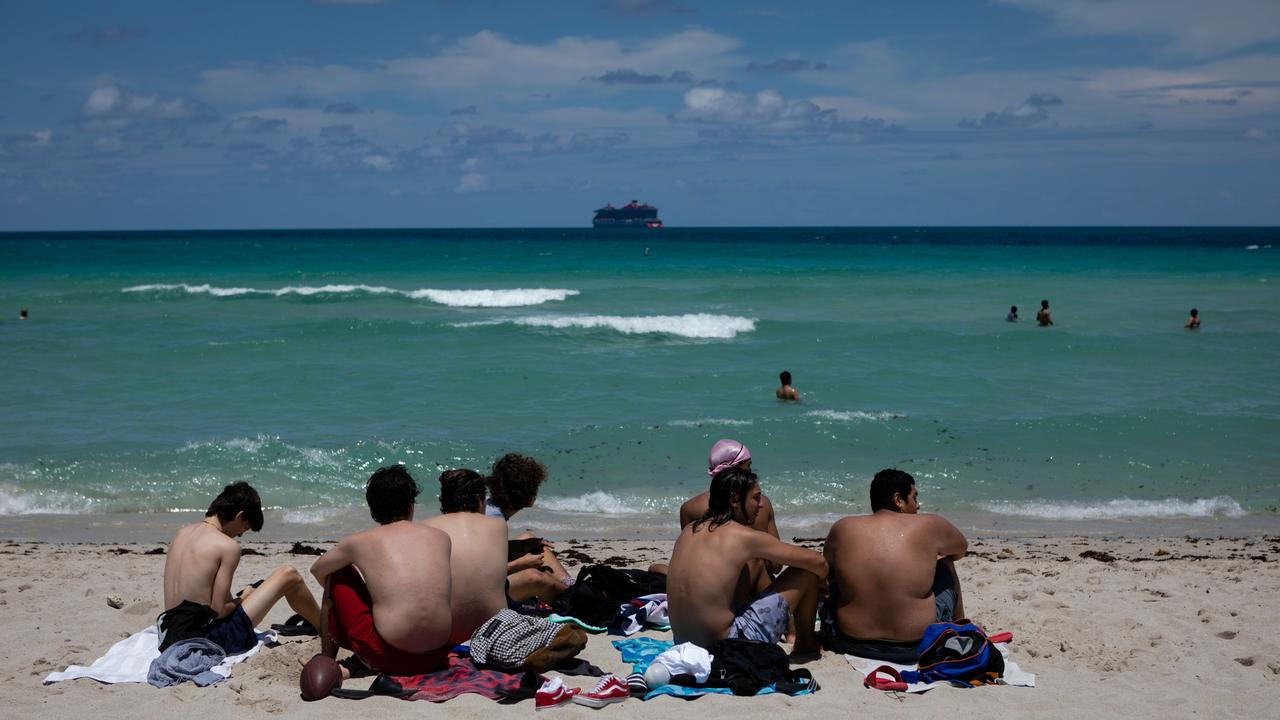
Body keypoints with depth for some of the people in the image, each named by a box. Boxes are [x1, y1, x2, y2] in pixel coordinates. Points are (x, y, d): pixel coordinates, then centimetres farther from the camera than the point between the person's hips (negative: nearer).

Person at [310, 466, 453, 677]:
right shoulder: (441, 537, 7)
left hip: (387, 658, -3)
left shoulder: (359, 542, 2)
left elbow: (317, 569, 23)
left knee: (337, 576, 18)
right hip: (436, 658, 3)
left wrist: (337, 596, 44)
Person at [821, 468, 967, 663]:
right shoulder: (930, 526, -8)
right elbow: (962, 548, 15)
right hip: (915, 645, -1)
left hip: (849, 642, 1)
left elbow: (827, 559, 18)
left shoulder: (842, 529, -5)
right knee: (945, 564, 24)